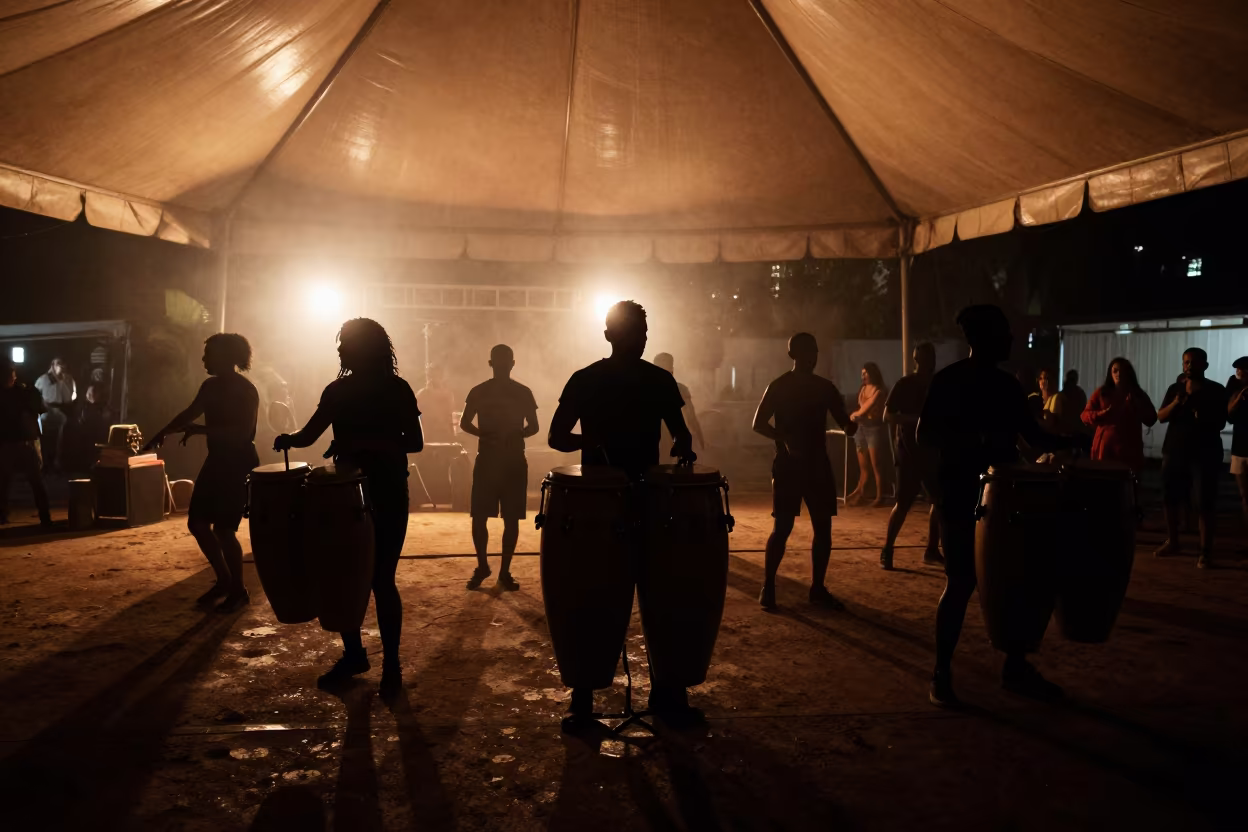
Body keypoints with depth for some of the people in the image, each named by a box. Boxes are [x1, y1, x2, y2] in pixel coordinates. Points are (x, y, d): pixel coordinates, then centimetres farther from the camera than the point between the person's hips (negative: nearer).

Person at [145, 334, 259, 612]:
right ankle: (224, 580, 25)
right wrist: (161, 434, 22)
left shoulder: (246, 391, -17)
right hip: (216, 461, 9)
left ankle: (239, 591, 8)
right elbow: (190, 413, 23)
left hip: (240, 464, -9)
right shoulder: (211, 386, 7)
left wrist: (200, 430, -30)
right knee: (197, 523, 10)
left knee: (223, 529, -9)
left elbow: (242, 433, -28)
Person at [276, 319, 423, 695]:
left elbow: (415, 442, -10)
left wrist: (370, 443, -23)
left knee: (381, 579, -4)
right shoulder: (337, 390, 7)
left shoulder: (397, 390, -7)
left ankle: (391, 663, 8)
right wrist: (289, 439, -14)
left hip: (386, 494, -5)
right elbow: (310, 434, 9)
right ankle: (353, 653, 25)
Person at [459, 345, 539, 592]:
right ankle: (482, 566, 17)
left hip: (515, 462, 0)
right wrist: (485, 434, -13)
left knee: (511, 519, 1)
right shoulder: (478, 392, 3)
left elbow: (533, 427, 5)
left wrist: (514, 435, -15)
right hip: (486, 460, 0)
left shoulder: (523, 393, 3)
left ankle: (505, 571, 11)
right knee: (479, 517, -2)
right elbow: (464, 423, 5)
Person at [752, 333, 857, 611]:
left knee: (823, 528, 5)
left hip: (818, 463, 5)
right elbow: (758, 423, -9)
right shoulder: (778, 387, -5)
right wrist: (785, 440, -23)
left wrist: (851, 425, -13)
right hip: (788, 464, -5)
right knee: (782, 528, -7)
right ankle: (767, 588, 3)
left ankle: (818, 589, 16)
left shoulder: (825, 387, 9)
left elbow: (843, 420, 11)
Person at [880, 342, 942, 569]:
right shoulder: (905, 384, -6)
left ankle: (932, 550, 17)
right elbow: (887, 416, -12)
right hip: (910, 451, -6)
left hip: (932, 451, 6)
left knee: (940, 500, 7)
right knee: (903, 503, -8)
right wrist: (914, 419, -23)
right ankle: (886, 551, 0)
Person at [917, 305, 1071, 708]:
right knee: (961, 583, -6)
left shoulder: (1007, 385, 12)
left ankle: (1016, 667, 23)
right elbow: (924, 435, -13)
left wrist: (1065, 443, 0)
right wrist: (972, 447, -27)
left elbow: (1033, 433, 18)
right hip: (960, 496, -7)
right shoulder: (948, 381, -7)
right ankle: (941, 675, 4)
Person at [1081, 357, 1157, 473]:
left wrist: (1136, 404, -6)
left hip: (1129, 449, 1)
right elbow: (1085, 416, 5)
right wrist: (1103, 413, -12)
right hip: (1105, 447, -1)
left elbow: (1151, 420, 6)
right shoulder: (1101, 392, 10)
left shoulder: (1138, 394, 13)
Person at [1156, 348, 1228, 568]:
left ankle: (1206, 551, -4)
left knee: (1204, 503, -6)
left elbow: (1220, 423, -8)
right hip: (1174, 451, 4)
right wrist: (1176, 403, -15)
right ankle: (1172, 542, 22)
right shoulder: (1175, 388, 9)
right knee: (1171, 499, 9)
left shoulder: (1216, 390, -1)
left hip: (1205, 453, -4)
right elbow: (1161, 417, 3)